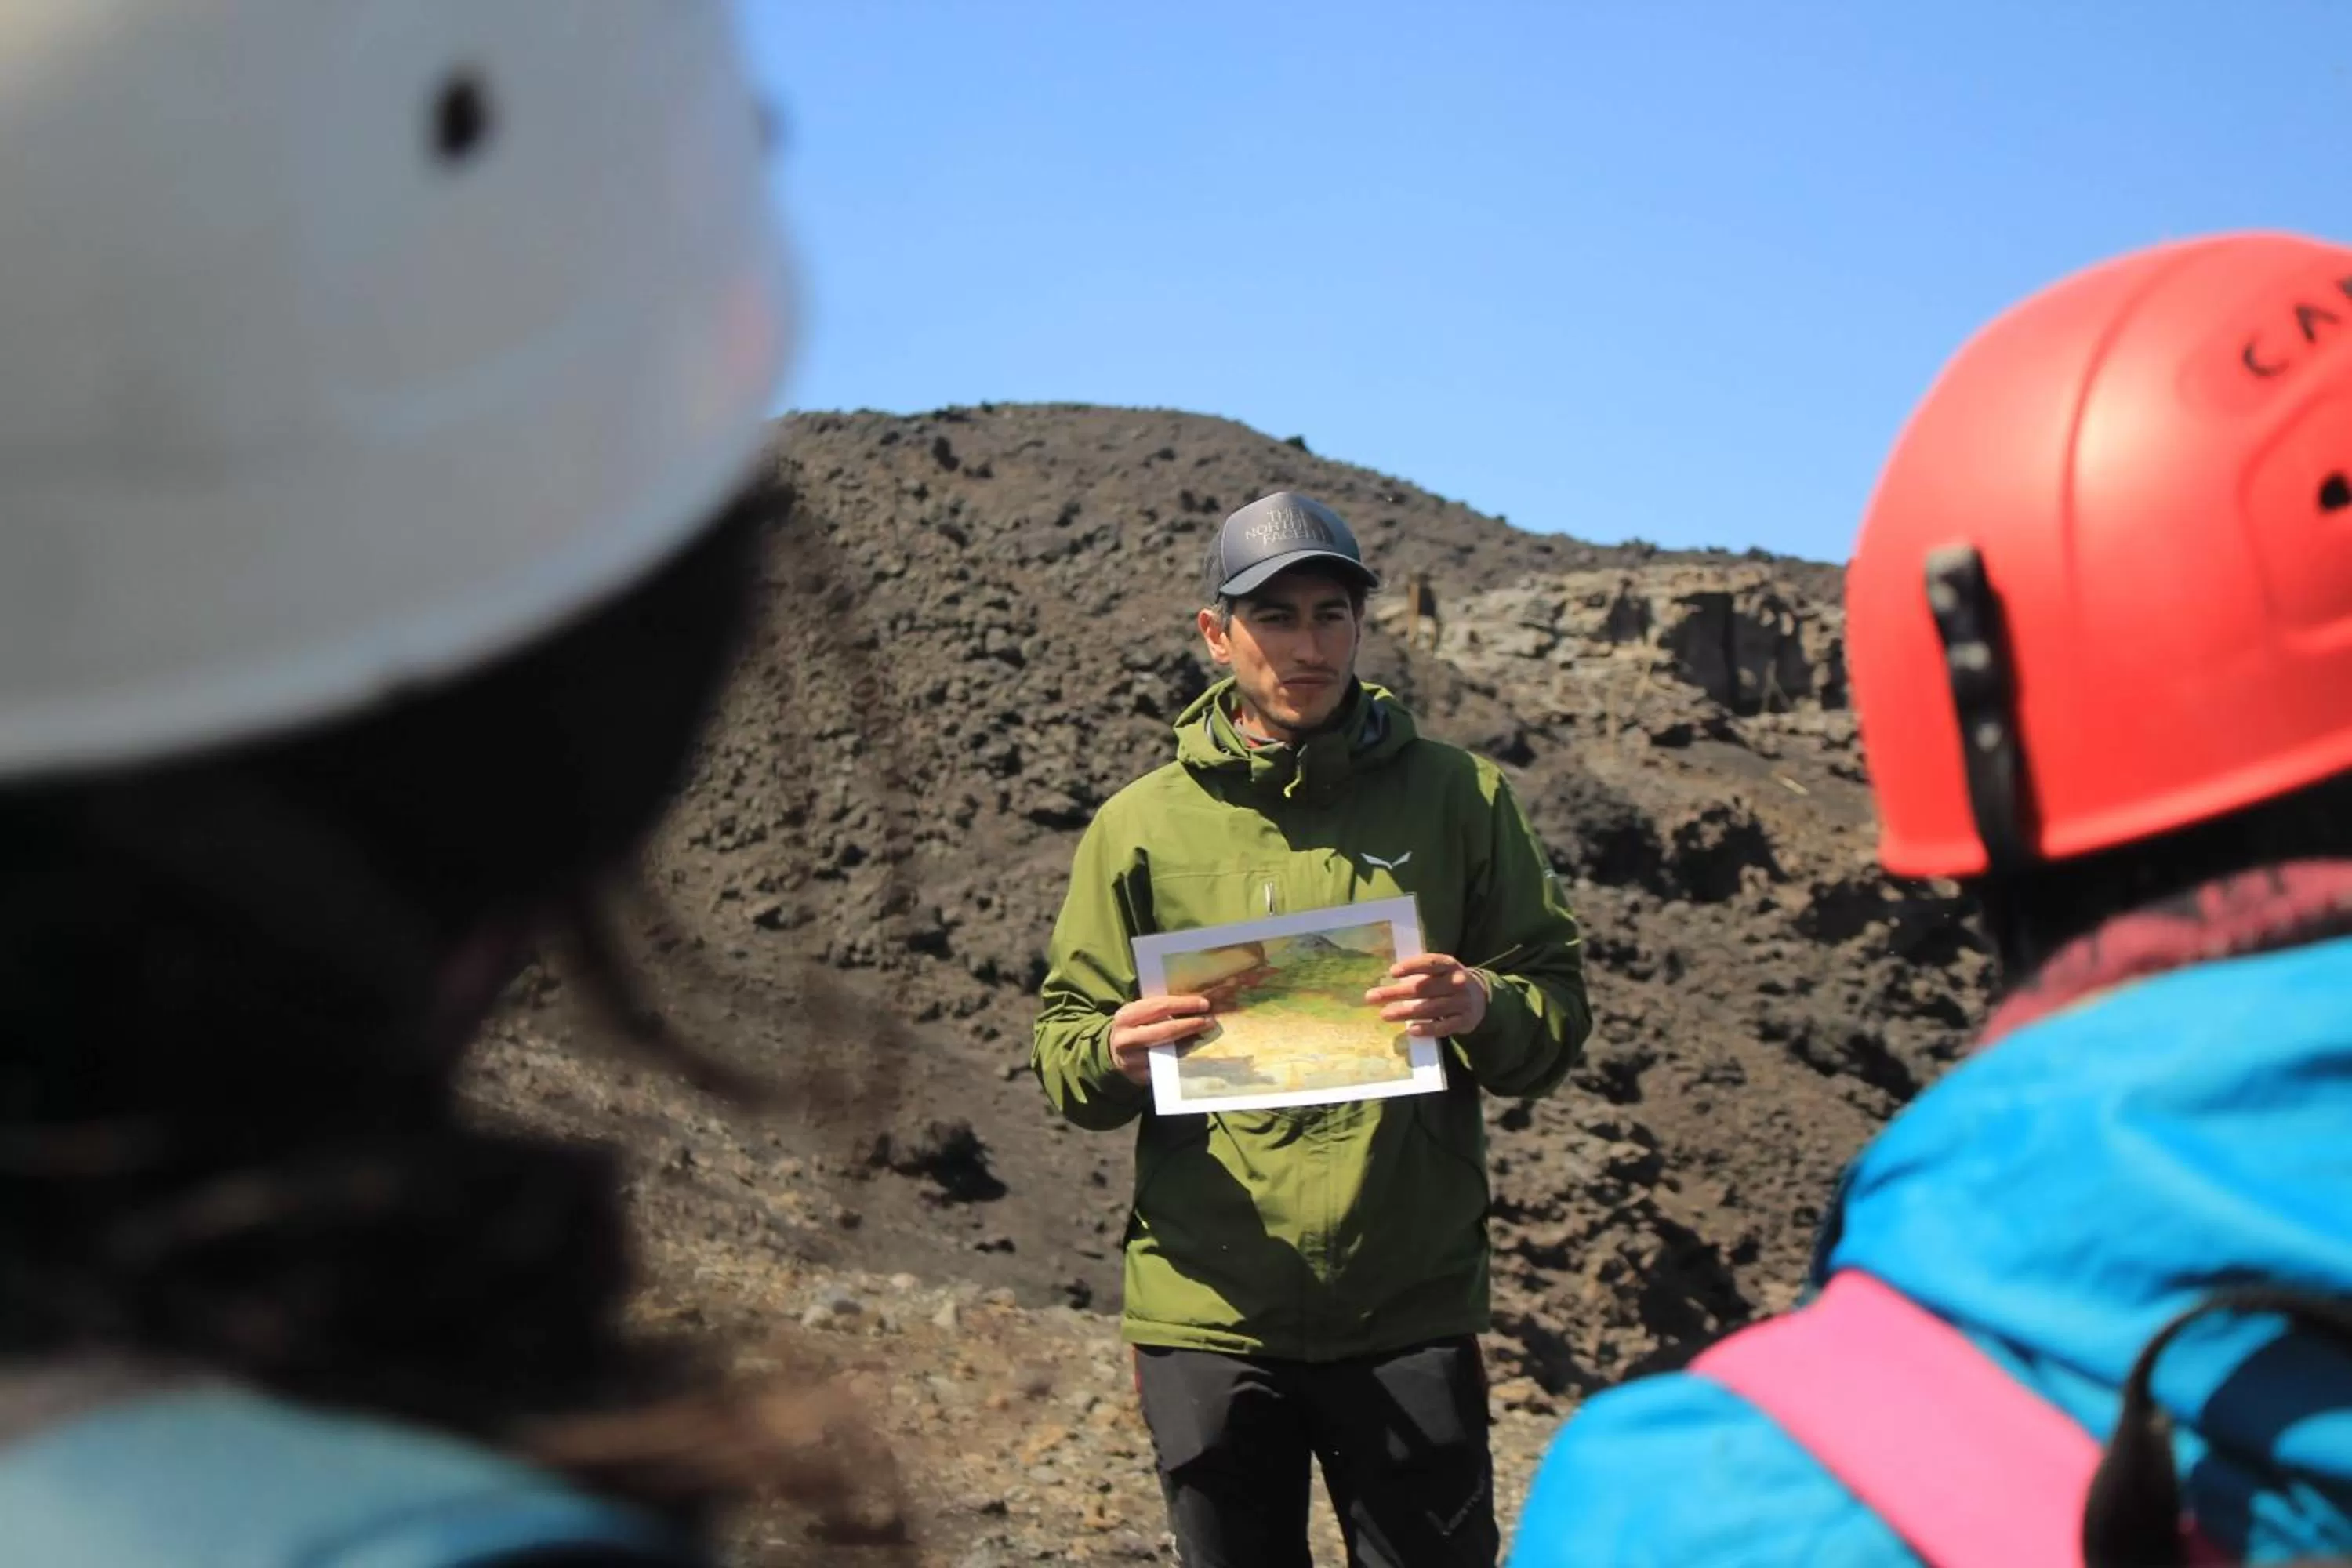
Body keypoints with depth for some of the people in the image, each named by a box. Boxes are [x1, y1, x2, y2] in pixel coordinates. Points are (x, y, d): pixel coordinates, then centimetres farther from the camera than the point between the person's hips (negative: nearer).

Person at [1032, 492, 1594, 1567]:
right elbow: (1061, 1045, 6)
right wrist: (1113, 1056, -17)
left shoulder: (1454, 796, 5)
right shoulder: (1143, 824, 5)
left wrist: (1485, 1011, -19)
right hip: (1207, 1314, 1)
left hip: (1410, 1312, -1)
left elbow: (1560, 1010, 3)